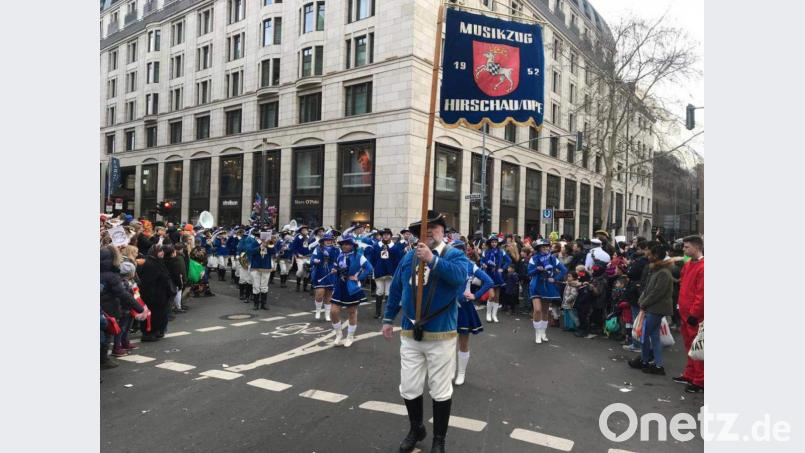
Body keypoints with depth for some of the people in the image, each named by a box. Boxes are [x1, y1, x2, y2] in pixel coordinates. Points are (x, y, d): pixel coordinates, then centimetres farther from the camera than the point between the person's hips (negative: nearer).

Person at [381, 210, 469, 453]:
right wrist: (388, 318, 16)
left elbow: (460, 276, -29)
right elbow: (396, 289, 14)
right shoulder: (409, 257, 7)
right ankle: (416, 429, 39)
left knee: (441, 391, 10)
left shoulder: (455, 255, -6)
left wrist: (432, 260, -36)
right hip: (410, 335, 4)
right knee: (409, 389, 14)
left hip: (441, 336, -4)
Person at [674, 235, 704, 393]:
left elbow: (702, 294, -20)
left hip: (695, 316, -9)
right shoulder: (688, 265, 11)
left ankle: (699, 381, 8)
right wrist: (681, 307, 16)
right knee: (689, 346, 18)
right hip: (685, 312, 9)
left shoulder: (702, 267, -18)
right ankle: (689, 374, 29)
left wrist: (694, 313, -18)